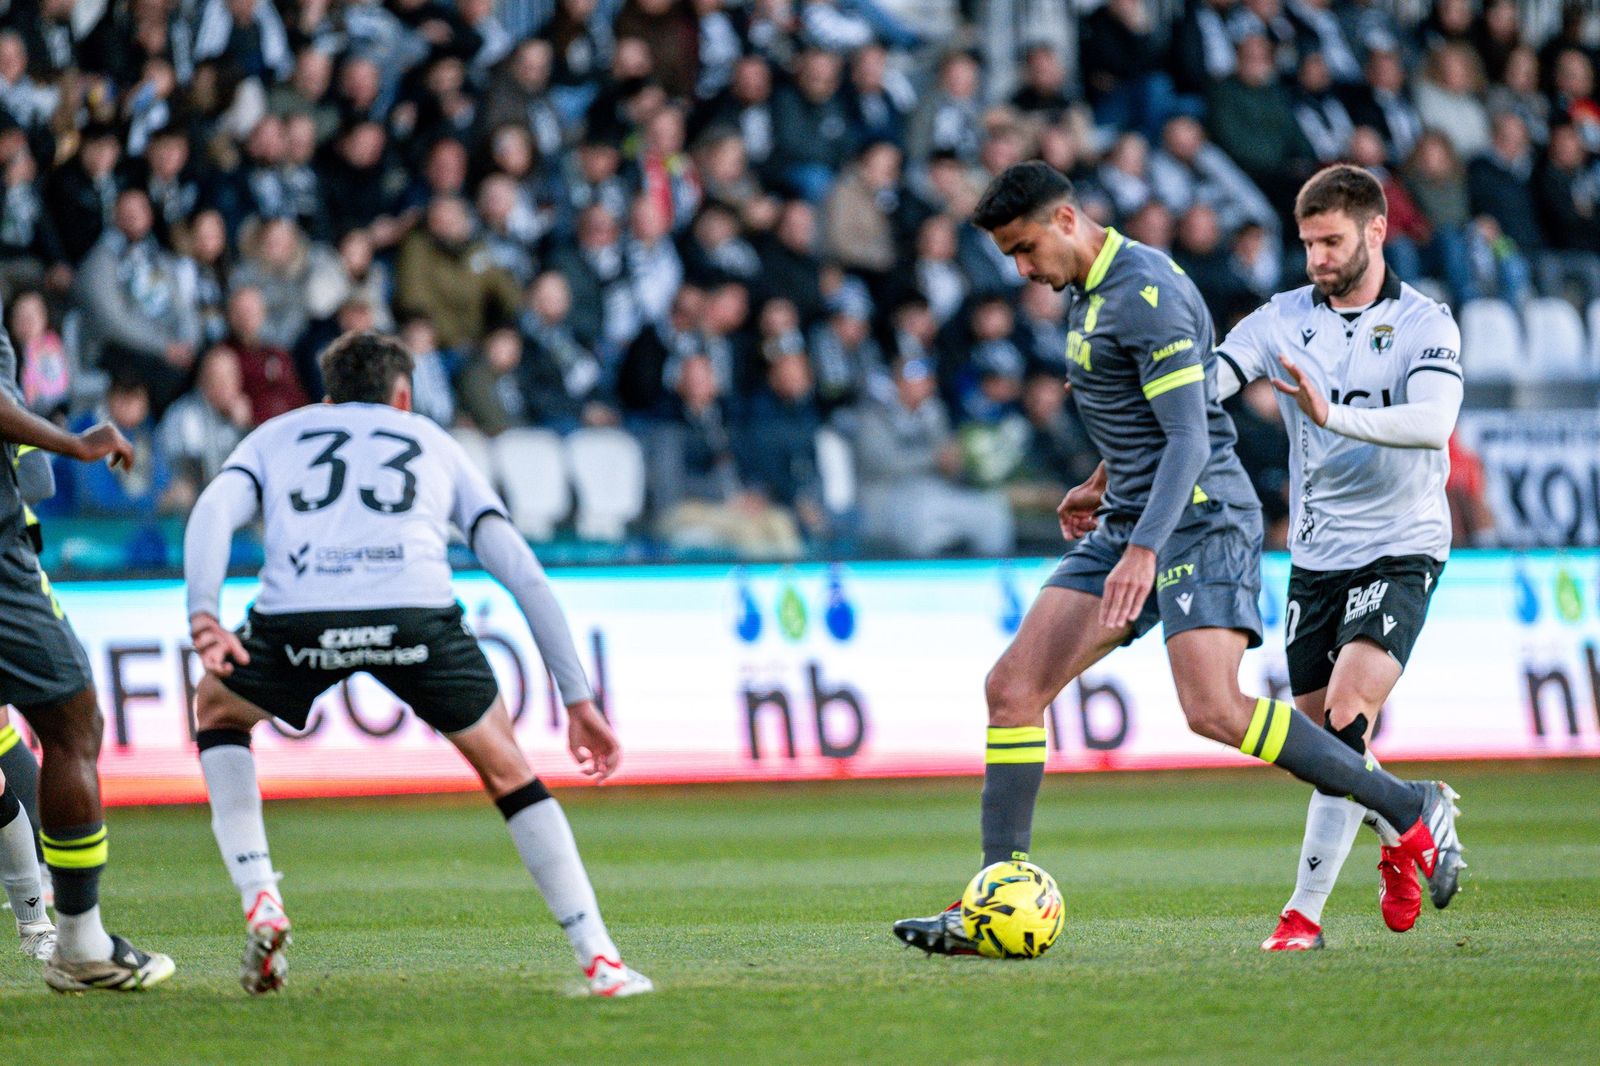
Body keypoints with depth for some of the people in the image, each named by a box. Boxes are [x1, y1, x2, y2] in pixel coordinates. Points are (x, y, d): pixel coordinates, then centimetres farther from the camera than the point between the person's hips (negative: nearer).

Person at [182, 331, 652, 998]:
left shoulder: (276, 436, 34)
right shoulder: (434, 443, 35)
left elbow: (214, 510, 11)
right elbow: (522, 572, 26)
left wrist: (202, 616, -4)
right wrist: (578, 701, 26)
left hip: (297, 616, 0)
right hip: (417, 611, 0)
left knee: (217, 709, 33)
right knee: (506, 769, 21)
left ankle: (260, 904, 18)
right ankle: (600, 962, 15)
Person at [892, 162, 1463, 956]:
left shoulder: (1145, 294, -16)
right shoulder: (1091, 290, 14)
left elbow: (1188, 436, -21)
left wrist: (1143, 550, -29)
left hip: (1199, 517, -10)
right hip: (1133, 520, 10)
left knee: (1212, 709, -23)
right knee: (1013, 687, -1)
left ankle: (1412, 809, -10)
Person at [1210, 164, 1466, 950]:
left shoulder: (1424, 325, -8)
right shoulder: (1284, 320, 3)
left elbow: (1433, 421, -25)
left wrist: (1334, 416, -39)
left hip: (1398, 548, -5)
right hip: (1314, 555, 5)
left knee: (1345, 715, -20)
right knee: (1318, 735, 8)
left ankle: (1306, 909, -19)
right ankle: (1400, 837, 38)